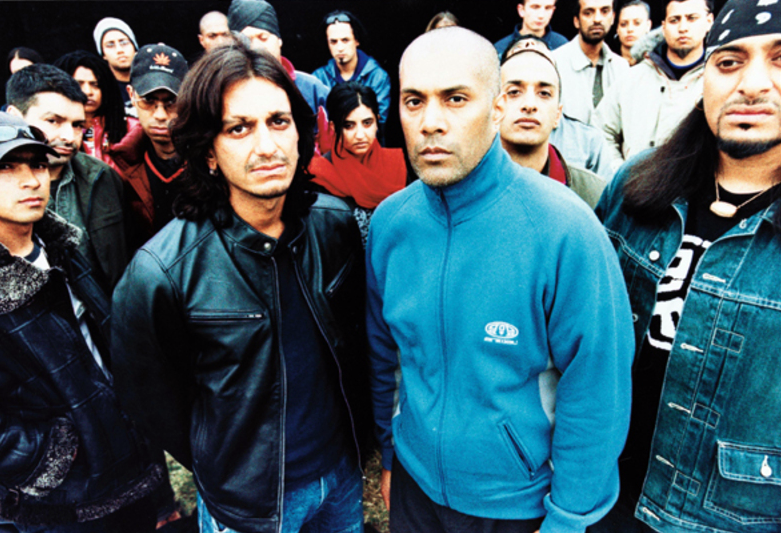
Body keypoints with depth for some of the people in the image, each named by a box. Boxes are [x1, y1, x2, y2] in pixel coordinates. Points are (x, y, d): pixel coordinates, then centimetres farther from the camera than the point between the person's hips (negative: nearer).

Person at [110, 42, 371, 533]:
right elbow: (154, 399, -7)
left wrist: (355, 432, 9)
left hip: (342, 473, 4)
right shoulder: (160, 272, -23)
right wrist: (220, 470, 3)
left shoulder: (337, 224, -12)